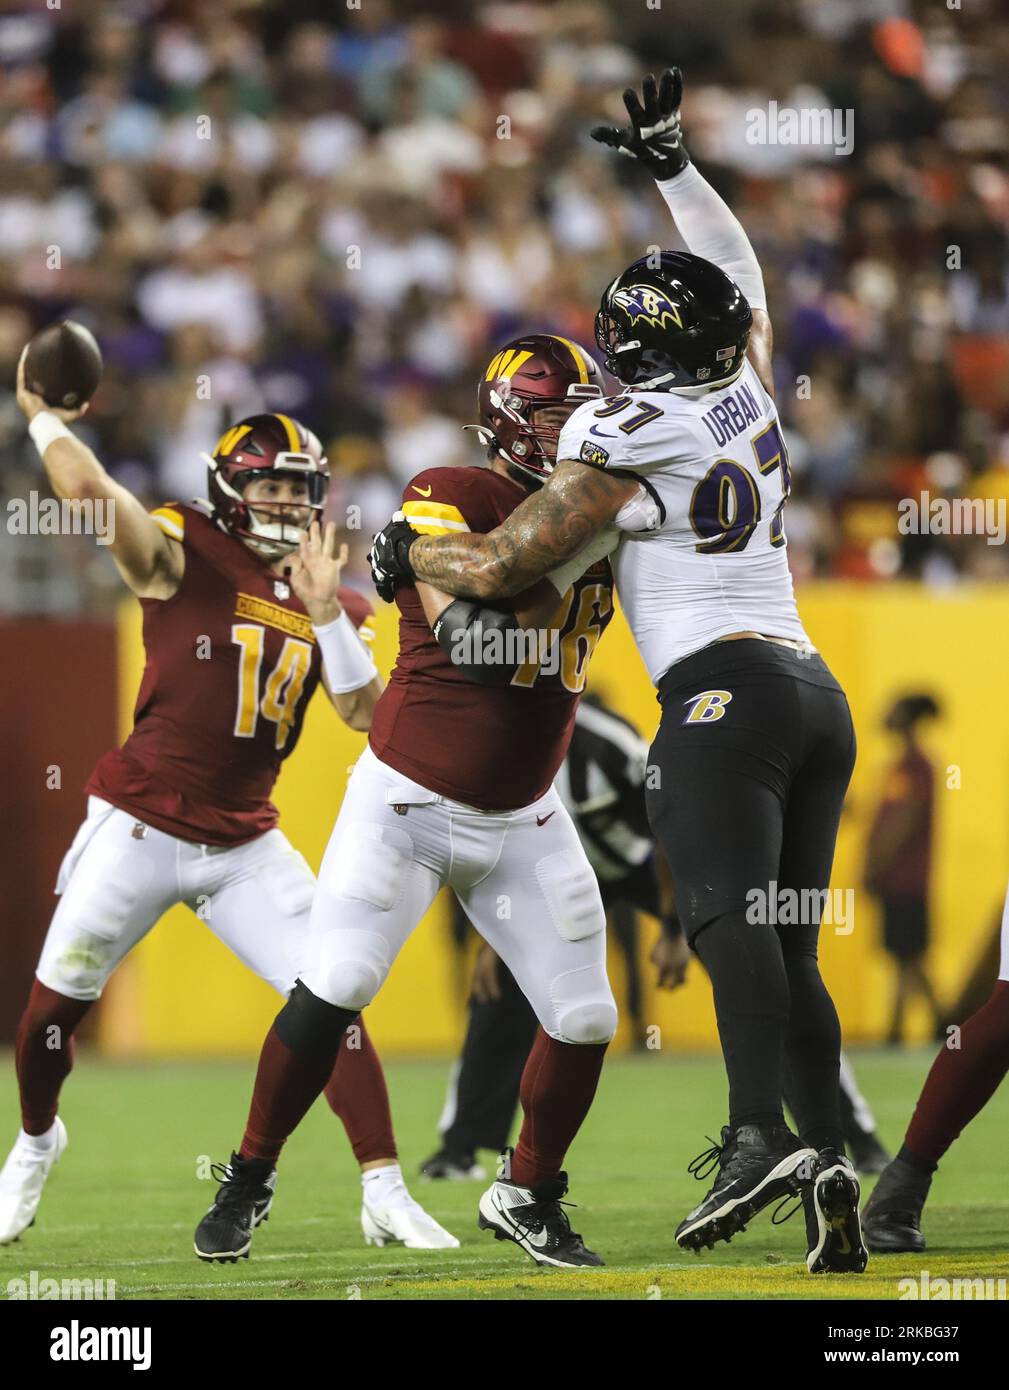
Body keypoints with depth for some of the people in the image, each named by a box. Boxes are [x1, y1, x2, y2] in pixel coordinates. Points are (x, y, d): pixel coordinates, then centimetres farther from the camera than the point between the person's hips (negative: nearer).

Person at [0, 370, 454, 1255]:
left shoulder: (335, 606, 7)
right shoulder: (182, 554, -8)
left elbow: (368, 713, -5)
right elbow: (89, 492, -24)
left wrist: (327, 613, -14)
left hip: (246, 847, 3)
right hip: (139, 831, -3)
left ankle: (385, 1195, -5)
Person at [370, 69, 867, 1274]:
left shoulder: (625, 446, -2)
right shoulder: (751, 402, 17)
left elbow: (498, 566, 1)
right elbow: (745, 281, 38)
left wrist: (400, 552, 19)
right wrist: (674, 171, 44)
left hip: (724, 690, -8)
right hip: (816, 693, 8)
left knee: (731, 915, -23)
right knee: (790, 949, 8)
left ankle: (761, 1134, -42)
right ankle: (830, 1158, -4)